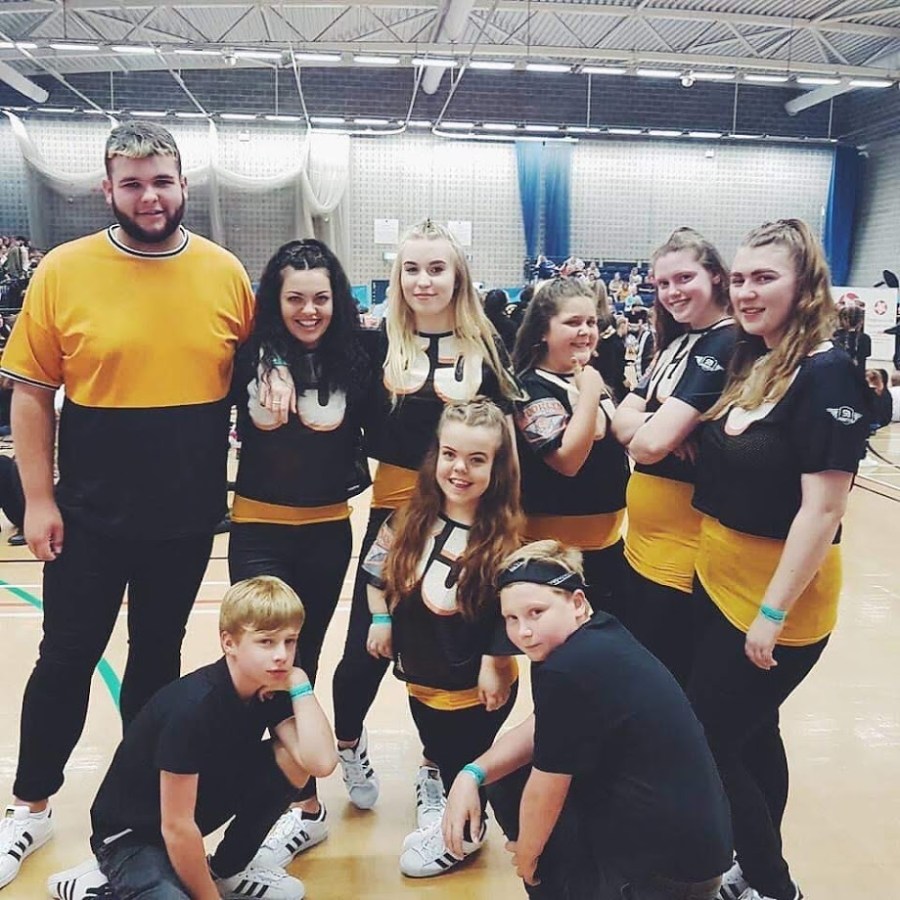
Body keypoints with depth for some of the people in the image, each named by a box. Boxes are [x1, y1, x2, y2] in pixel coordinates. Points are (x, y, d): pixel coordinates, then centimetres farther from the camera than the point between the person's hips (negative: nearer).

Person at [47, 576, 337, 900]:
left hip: (199, 808, 7)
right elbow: (176, 827, -25)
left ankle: (227, 870, 8)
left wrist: (300, 684, -23)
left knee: (291, 758, -12)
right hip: (131, 835, -7)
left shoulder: (271, 691, -10)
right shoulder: (193, 706, -31)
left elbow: (320, 763, -22)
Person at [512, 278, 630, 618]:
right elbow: (567, 459, -27)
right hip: (555, 545, -8)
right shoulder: (532, 388, -16)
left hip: (607, 536, 8)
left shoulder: (590, 376, 10)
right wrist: (589, 392, -27)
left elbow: (618, 436, 21)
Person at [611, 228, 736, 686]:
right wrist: (652, 423, -16)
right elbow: (622, 419, 4)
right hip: (643, 539, 9)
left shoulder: (726, 344, -17)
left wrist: (645, 428, -2)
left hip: (684, 548, -9)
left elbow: (651, 442, -24)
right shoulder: (676, 341, 12)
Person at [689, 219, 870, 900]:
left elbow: (823, 508, -23)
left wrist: (773, 613, -22)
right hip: (719, 582, 8)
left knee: (706, 743, 2)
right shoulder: (749, 362, 6)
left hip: (778, 598, -8)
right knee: (750, 733, 21)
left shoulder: (828, 375, -19)